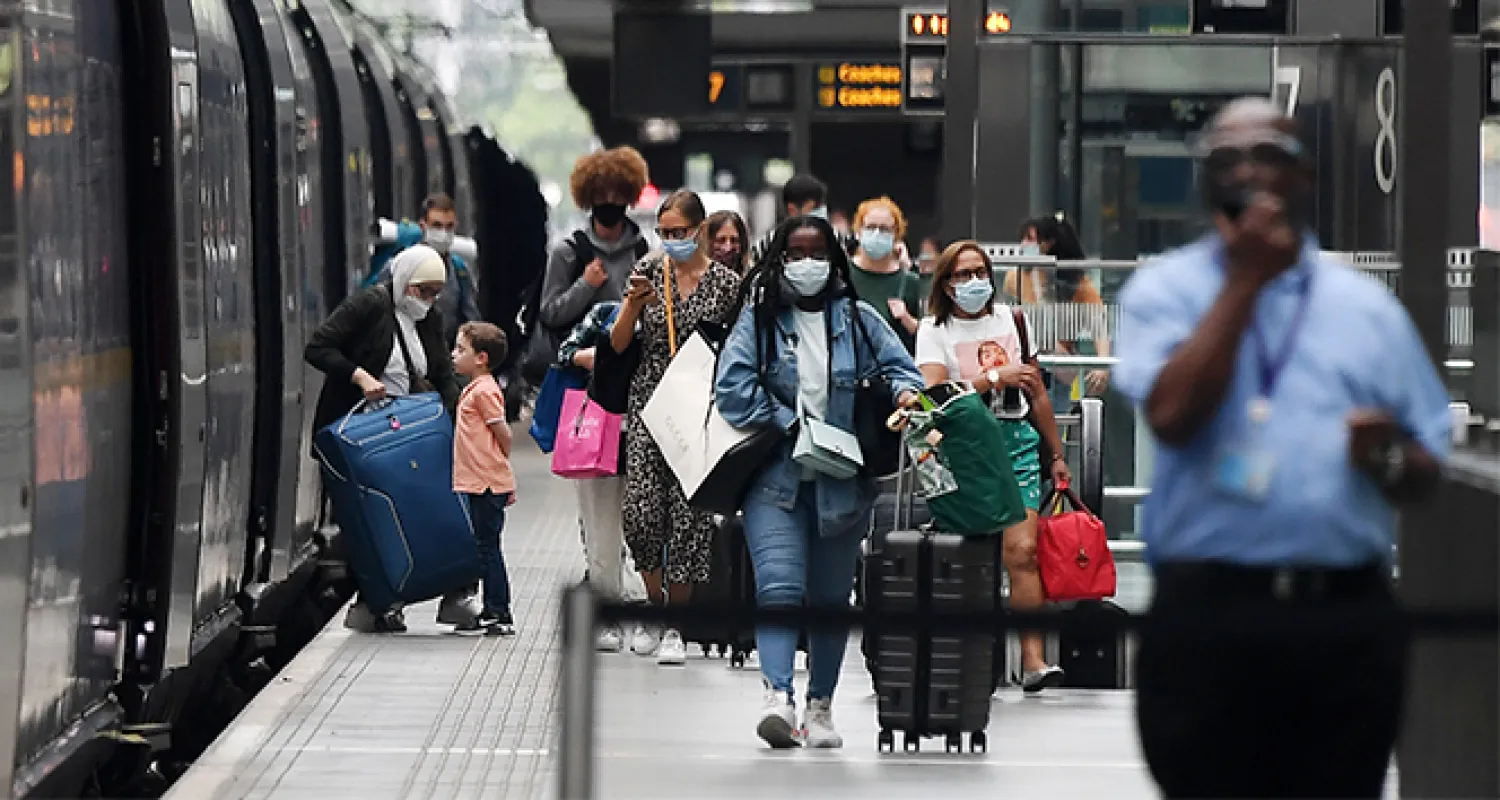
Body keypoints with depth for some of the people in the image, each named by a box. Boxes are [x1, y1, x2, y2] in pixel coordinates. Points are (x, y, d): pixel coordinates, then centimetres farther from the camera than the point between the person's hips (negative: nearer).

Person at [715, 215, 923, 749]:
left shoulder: (859, 320, 9)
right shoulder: (758, 319, 3)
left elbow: (897, 365, 5)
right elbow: (733, 389, -5)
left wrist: (906, 392, -19)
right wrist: (792, 427, -12)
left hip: (842, 481, 3)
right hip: (775, 478, -3)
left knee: (831, 596, 10)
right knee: (777, 586, -20)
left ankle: (821, 707, 20)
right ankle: (778, 696, -32)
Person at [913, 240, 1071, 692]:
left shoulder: (1012, 320, 15)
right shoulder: (935, 330, 6)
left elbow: (1037, 395, 21)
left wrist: (1056, 456, 24)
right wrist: (995, 378, -10)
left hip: (1016, 439, 2)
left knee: (1023, 549, -13)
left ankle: (1033, 659, -20)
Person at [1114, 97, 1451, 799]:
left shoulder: (1368, 306, 14)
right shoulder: (1163, 289, 7)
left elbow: (1427, 471, 15)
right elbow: (1173, 416, -12)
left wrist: (1390, 459, -9)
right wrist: (1245, 281, -7)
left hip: (1350, 617, 3)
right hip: (1208, 614, -2)